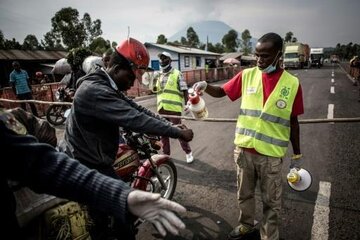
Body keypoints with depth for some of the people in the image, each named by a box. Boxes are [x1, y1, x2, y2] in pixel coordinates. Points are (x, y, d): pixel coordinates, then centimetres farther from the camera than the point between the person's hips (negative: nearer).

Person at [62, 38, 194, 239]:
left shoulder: (106, 87, 8)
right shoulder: (94, 90, -27)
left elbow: (137, 109, 3)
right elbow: (135, 119, -33)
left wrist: (173, 127, -4)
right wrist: (178, 133, -26)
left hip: (91, 159, 10)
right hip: (86, 166, -10)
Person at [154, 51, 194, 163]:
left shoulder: (177, 74, -2)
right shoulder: (159, 75, 15)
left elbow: (184, 90, -4)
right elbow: (156, 90, 23)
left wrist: (187, 104, -13)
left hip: (174, 108, -6)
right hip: (161, 108, 6)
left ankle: (188, 152, 17)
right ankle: (166, 154, 26)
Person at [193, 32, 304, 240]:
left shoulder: (292, 83, -6)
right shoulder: (247, 75, -3)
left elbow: (293, 122, 1)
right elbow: (221, 92, 6)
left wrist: (297, 155, 5)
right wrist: (205, 86, -15)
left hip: (271, 154, -2)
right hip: (243, 149, 2)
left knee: (271, 202, 14)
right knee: (244, 194, 21)